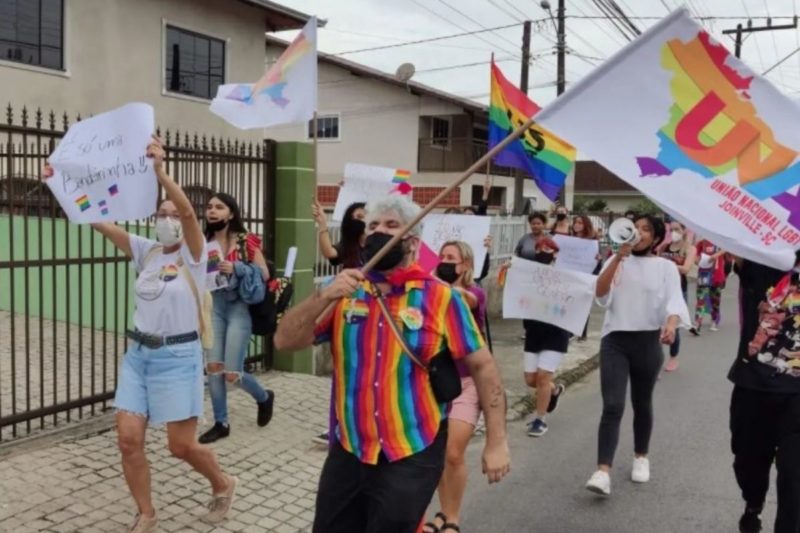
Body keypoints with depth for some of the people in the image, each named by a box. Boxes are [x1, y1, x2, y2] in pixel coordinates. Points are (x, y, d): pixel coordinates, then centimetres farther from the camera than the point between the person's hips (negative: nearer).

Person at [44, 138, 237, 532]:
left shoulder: (193, 256, -8)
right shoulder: (146, 251, 7)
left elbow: (188, 211, -28)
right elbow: (100, 222, 0)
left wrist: (159, 172, -41)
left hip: (177, 357, -5)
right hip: (138, 354, 6)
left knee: (181, 446, 1)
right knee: (128, 439, 2)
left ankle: (222, 484, 31)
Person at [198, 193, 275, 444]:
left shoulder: (246, 240, -5)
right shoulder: (204, 242, 6)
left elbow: (264, 274, -5)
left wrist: (236, 268, -17)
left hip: (239, 307, -4)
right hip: (213, 307, 4)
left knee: (232, 372, -6)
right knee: (213, 367, 0)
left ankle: (264, 397, 25)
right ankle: (221, 423, 17)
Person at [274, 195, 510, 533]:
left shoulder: (440, 298, -9)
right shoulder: (345, 294, 1)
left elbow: (482, 366, -6)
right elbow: (284, 341, -5)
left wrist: (496, 442, -8)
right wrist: (323, 297, -20)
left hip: (412, 456, -4)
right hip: (348, 451, 4)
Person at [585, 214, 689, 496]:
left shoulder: (666, 266, 3)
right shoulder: (616, 261, 7)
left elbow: (674, 300, -12)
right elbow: (600, 293, -8)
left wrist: (671, 324, -33)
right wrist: (619, 257, -15)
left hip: (648, 342, 0)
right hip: (614, 340, 0)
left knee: (642, 404, 15)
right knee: (612, 407, -10)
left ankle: (640, 457, 37)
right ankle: (603, 472, -13)